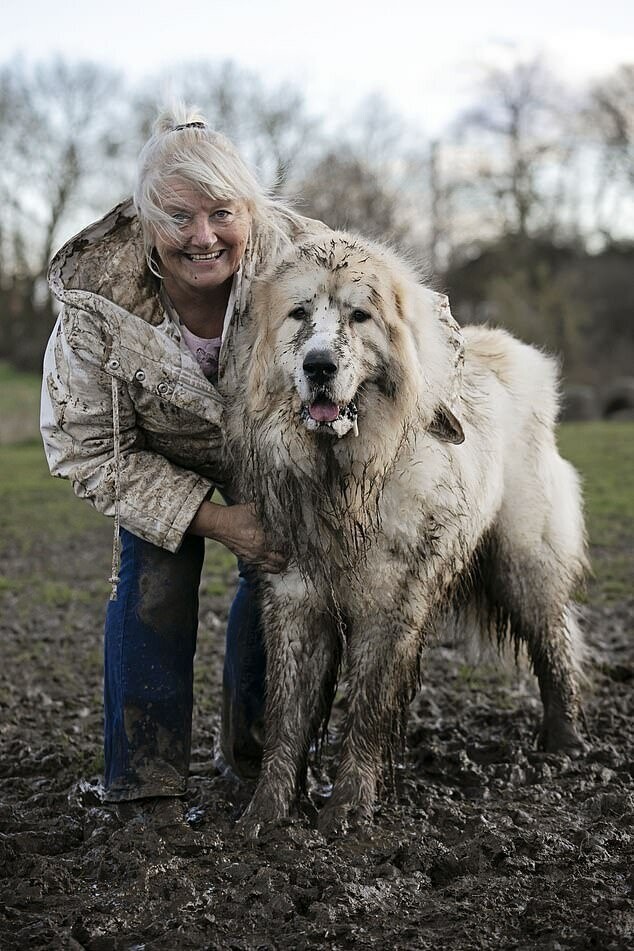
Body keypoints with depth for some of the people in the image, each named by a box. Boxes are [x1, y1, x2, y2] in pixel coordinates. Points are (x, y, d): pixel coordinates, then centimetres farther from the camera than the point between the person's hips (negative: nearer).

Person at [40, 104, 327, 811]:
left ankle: (254, 753, 23)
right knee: (154, 585, -13)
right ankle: (142, 780, 2)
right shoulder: (94, 306, -36)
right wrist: (213, 519, -31)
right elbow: (88, 451, -25)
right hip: (159, 452, -1)